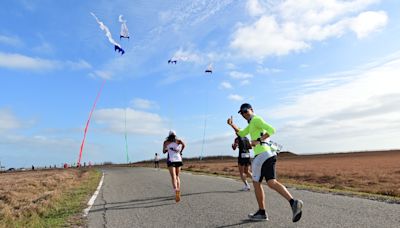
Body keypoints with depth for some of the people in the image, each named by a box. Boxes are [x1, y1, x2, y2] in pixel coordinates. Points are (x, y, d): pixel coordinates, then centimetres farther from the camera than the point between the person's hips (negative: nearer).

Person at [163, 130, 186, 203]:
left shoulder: (166, 142, 12)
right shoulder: (178, 140, 13)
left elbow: (164, 151, 15)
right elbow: (183, 144, -7)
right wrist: (180, 151, 6)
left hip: (171, 160, -2)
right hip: (178, 159, 2)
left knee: (173, 177, -13)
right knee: (177, 176, 19)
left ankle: (176, 190, -35)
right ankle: (178, 189, 8)